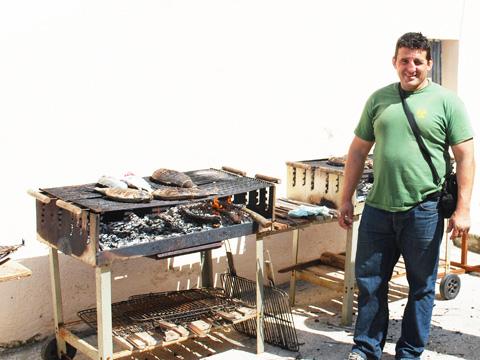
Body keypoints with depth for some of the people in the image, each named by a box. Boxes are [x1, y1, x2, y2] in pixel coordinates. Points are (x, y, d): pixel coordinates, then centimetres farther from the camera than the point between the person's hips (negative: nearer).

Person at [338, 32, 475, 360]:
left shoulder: (447, 102, -2)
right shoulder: (378, 99, 9)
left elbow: (466, 157, -4)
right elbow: (358, 150, 12)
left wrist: (463, 209, -11)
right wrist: (347, 198, 10)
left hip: (423, 210, -3)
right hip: (378, 207, 3)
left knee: (421, 286, 10)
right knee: (369, 281, 10)